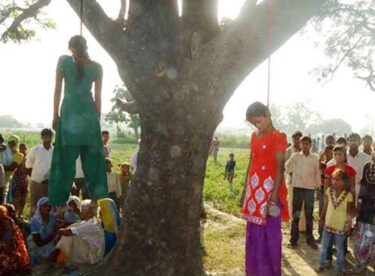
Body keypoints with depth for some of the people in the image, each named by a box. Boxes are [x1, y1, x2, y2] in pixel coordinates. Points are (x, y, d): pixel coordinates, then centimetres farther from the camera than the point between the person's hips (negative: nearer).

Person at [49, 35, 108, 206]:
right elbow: (98, 97, 6)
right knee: (92, 157, 7)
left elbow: (58, 90, 2)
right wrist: (97, 118, 13)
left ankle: (60, 201, 3)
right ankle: (98, 196, 9)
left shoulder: (64, 61, 2)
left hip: (69, 112, -1)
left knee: (66, 158, 2)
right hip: (89, 114, 2)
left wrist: (55, 115, 8)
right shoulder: (96, 67, 7)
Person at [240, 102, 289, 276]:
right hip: (254, 191, 7)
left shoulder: (278, 137, -9)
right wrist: (245, 189, 16)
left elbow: (280, 168, -15)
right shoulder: (254, 136, 13)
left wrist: (275, 196, -21)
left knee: (270, 235, 2)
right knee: (253, 235, 14)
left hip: (269, 191, -7)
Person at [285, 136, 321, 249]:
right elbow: (287, 166, 13)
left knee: (309, 214, 7)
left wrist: (318, 183, 0)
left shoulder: (315, 157, 4)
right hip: (297, 187, 0)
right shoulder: (295, 156, 2)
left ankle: (309, 238, 16)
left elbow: (317, 172, 8)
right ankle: (294, 238, 13)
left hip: (310, 188, 1)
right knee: (296, 214, 6)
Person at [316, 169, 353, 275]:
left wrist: (349, 225, -8)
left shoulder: (348, 195, -15)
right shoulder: (329, 191, -6)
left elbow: (349, 211, -8)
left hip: (341, 226, -3)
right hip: (328, 224, 3)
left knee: (340, 248, 11)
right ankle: (322, 264, 30)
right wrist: (322, 218, 9)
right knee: (324, 246, 14)